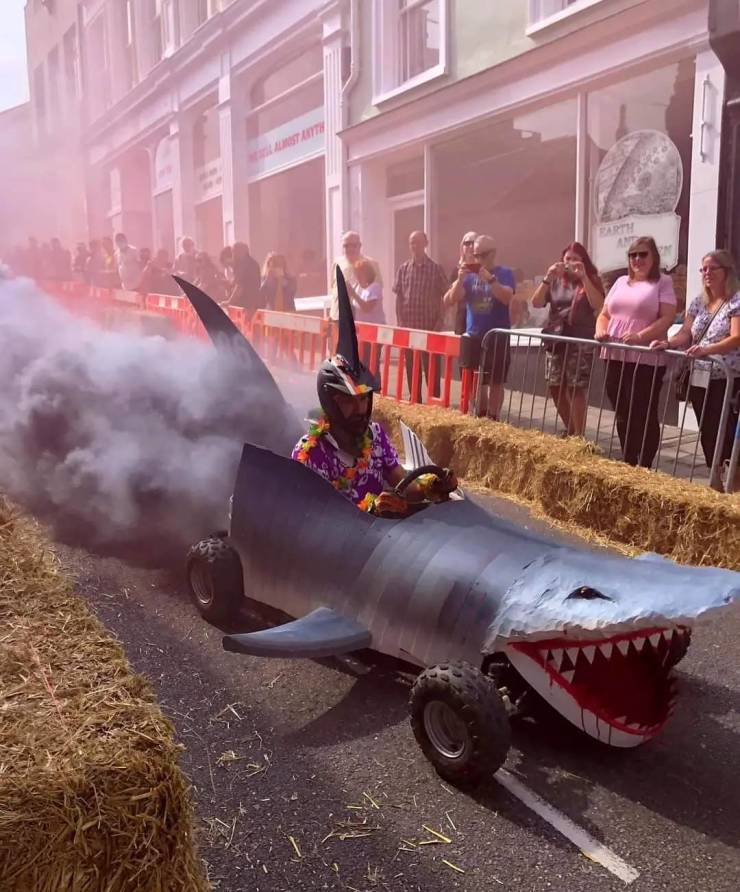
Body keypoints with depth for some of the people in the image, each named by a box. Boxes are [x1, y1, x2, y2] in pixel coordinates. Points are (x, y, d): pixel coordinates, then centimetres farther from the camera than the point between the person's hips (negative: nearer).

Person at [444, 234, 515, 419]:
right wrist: (460, 279, -14)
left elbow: (507, 298, -18)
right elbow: (452, 299, 1)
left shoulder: (504, 273, -2)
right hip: (473, 336, 4)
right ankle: (480, 415, 21)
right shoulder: (470, 275, 8)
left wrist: (490, 279, -26)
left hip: (497, 337, -4)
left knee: (495, 381, -1)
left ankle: (492, 418, 6)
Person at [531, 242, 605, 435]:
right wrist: (547, 278, -11)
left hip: (581, 343, -4)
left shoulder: (592, 280, 3)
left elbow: (598, 305, -14)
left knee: (575, 390, -9)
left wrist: (584, 277, -17)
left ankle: (578, 436, -3)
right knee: (556, 388, 6)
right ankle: (570, 431, 23)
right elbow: (536, 303, 0)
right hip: (555, 341, 4)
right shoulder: (556, 281, 10)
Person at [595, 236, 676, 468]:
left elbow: (666, 318, -11)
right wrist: (601, 331, -2)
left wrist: (640, 336, -24)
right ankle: (628, 463, 23)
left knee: (644, 416, -3)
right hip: (615, 357, 6)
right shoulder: (621, 282, 17)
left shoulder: (663, 282, 0)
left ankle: (643, 468, 5)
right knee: (622, 414, 12)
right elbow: (604, 314, 20)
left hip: (646, 360, -6)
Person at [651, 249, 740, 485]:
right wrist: (668, 343, -11)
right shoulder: (699, 302, 13)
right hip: (699, 379, 7)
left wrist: (707, 350, -34)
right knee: (707, 434, 11)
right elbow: (686, 333, 10)